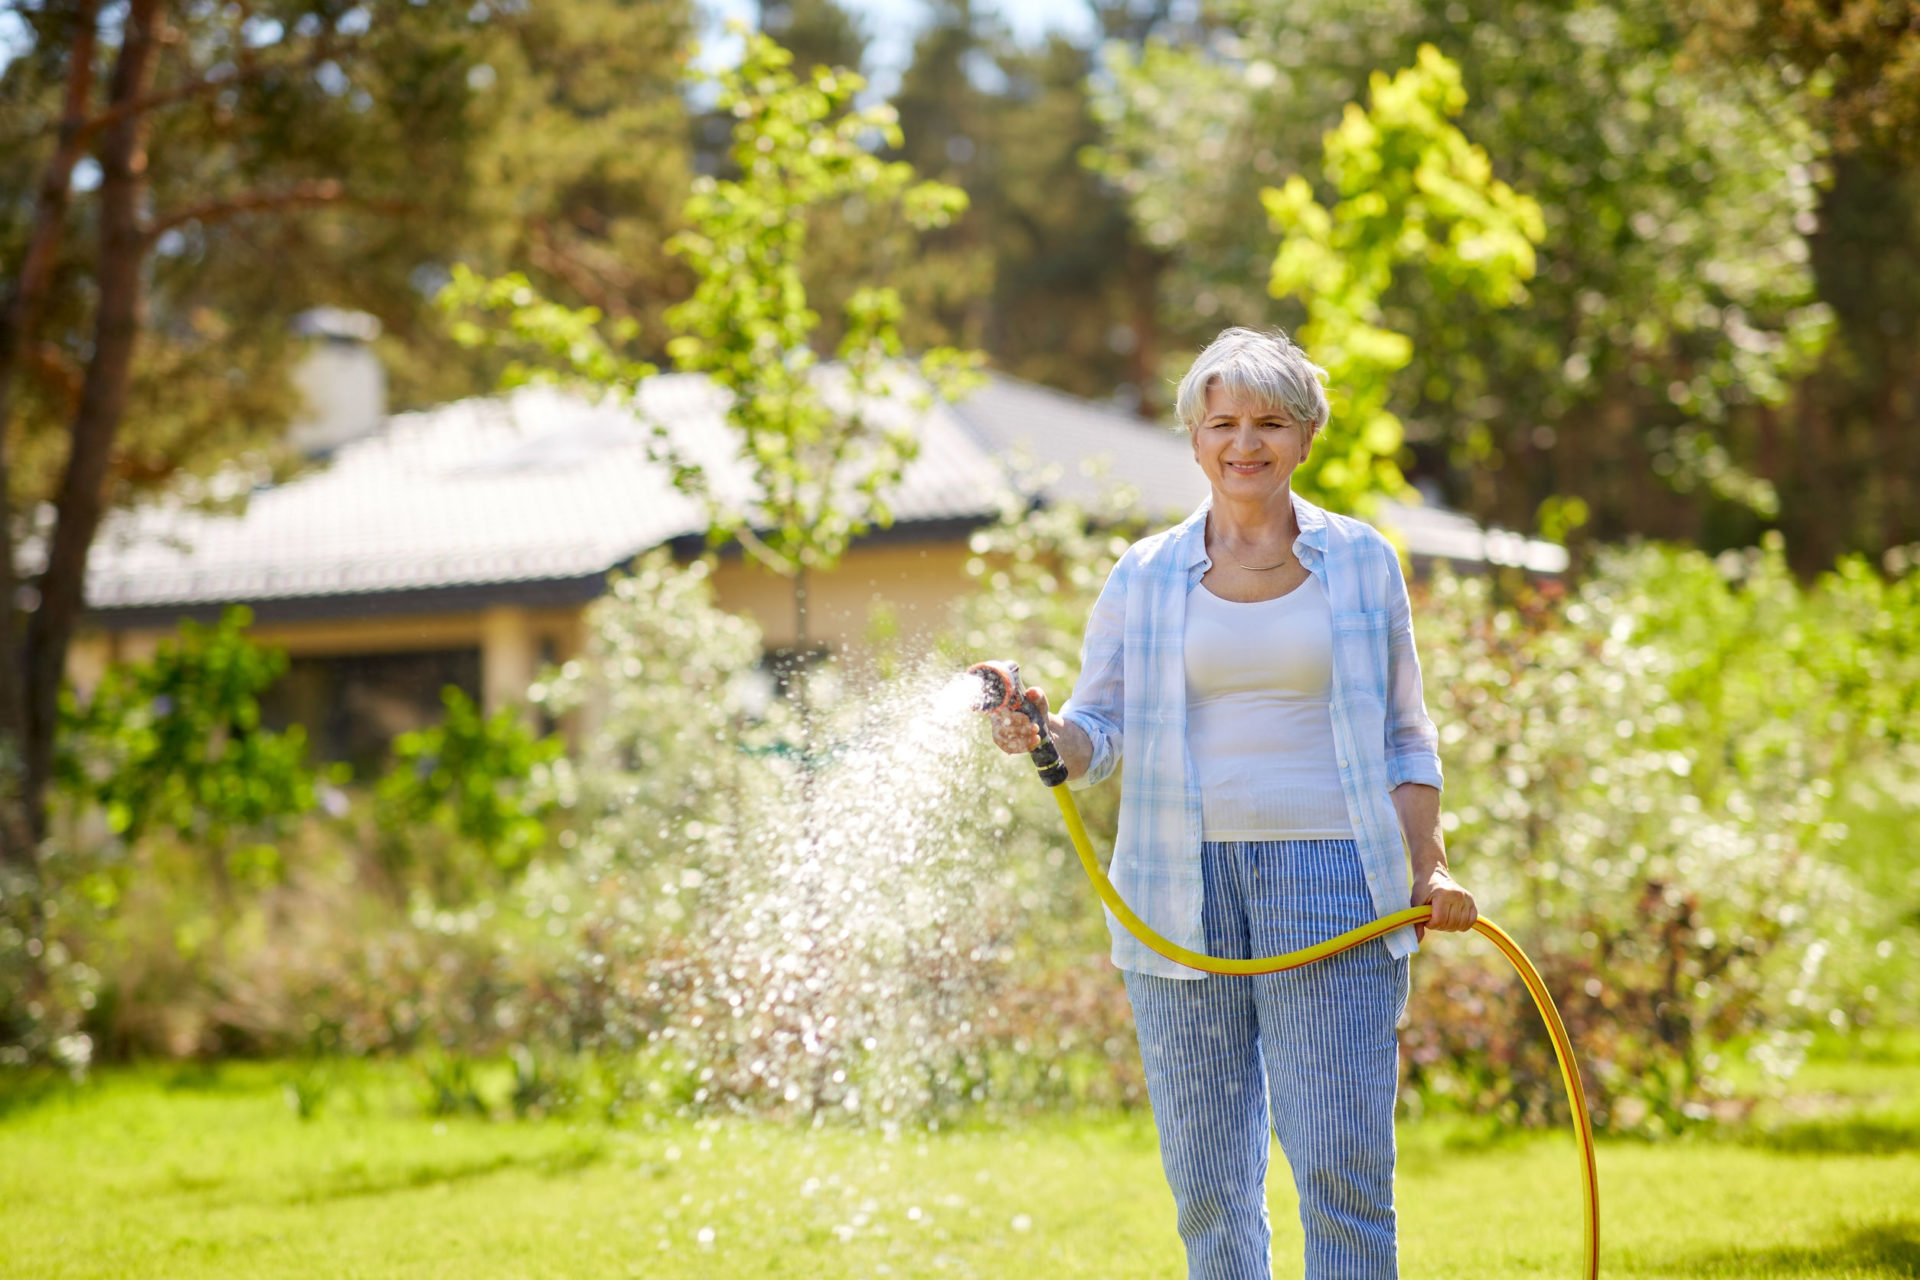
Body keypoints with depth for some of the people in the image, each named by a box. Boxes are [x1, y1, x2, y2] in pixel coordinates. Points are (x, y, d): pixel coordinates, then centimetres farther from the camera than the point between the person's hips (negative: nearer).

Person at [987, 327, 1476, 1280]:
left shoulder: (1361, 562, 10)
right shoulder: (1146, 576, 9)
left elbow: (1404, 738, 13)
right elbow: (1099, 733, 7)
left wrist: (1430, 870, 2)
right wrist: (1042, 734, -15)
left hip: (1328, 883, -1)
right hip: (1182, 896, 1)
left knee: (1341, 1172, -8)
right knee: (1208, 1181, 2)